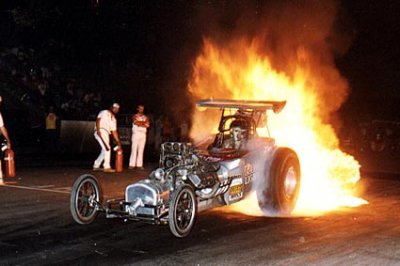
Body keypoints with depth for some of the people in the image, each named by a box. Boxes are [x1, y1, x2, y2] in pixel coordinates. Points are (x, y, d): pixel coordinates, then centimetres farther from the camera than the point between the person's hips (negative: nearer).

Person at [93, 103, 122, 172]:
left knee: (105, 151, 7)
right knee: (107, 148, -17)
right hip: (100, 132, -8)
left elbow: (114, 131, 21)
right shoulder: (104, 113, 6)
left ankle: (96, 166, 17)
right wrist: (98, 129, -21)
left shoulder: (113, 119, 24)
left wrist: (118, 142, 13)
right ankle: (107, 167, -19)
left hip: (106, 134, 8)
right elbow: (98, 120, -7)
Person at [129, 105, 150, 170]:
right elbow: (135, 122, -11)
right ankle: (132, 164, -8)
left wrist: (139, 123, -5)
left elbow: (147, 125, 2)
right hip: (136, 133, -3)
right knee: (134, 149, -7)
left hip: (143, 134, 3)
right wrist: (143, 123, -3)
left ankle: (139, 164, -1)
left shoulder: (145, 117, 17)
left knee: (141, 150, 0)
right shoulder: (135, 116, 7)